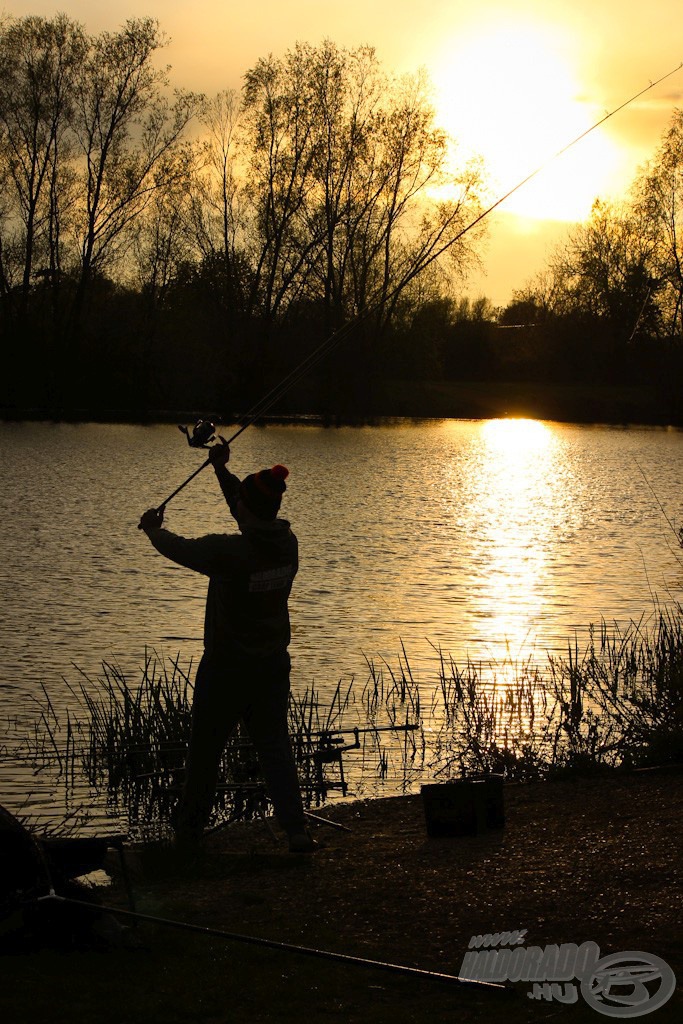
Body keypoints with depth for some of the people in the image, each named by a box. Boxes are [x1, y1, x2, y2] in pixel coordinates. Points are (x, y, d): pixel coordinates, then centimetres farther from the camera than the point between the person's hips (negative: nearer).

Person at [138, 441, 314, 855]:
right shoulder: (287, 543, -4)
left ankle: (189, 831, 20)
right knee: (275, 746, 9)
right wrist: (223, 470, 23)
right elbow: (256, 519, 15)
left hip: (226, 668, -5)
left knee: (206, 750, 9)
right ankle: (296, 829, 0)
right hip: (274, 664, 5)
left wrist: (154, 529, 18)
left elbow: (181, 549, -4)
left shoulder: (229, 551, -21)